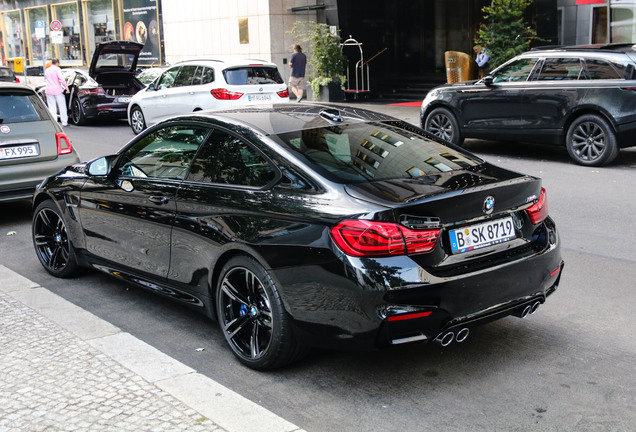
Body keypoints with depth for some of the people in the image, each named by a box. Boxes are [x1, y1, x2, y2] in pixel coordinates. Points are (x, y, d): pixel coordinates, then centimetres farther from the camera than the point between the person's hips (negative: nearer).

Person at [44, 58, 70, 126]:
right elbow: (61, 79, -16)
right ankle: (64, 122, 5)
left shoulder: (46, 70, 12)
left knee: (51, 108, 4)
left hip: (49, 90, 4)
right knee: (62, 107, 4)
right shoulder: (57, 69, -6)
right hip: (58, 90, -4)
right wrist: (66, 87, -13)